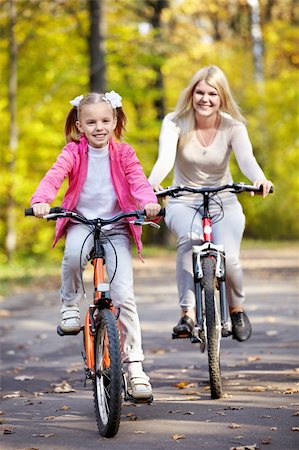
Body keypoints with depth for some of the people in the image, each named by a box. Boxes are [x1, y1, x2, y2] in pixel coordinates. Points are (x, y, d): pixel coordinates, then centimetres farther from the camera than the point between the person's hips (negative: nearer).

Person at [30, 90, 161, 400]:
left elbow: (138, 180, -12)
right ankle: (70, 306, -8)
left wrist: (149, 202, -34)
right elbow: (54, 175, -16)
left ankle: (134, 366, -4)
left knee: (124, 295, -11)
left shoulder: (123, 153, 3)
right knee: (73, 255, -38)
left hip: (116, 227, 1)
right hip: (80, 223, 0)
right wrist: (41, 200, -37)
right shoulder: (74, 152, 0)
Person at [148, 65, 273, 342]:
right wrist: (151, 183, -52)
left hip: (223, 203, 1)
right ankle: (188, 313, -30)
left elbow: (246, 158, -29)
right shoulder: (175, 122, -11)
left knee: (228, 257, -25)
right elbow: (165, 157, -29)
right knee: (190, 238, -36)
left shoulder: (233, 127, -10)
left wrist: (260, 180, -53)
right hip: (183, 202, -1)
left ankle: (237, 310, 7)